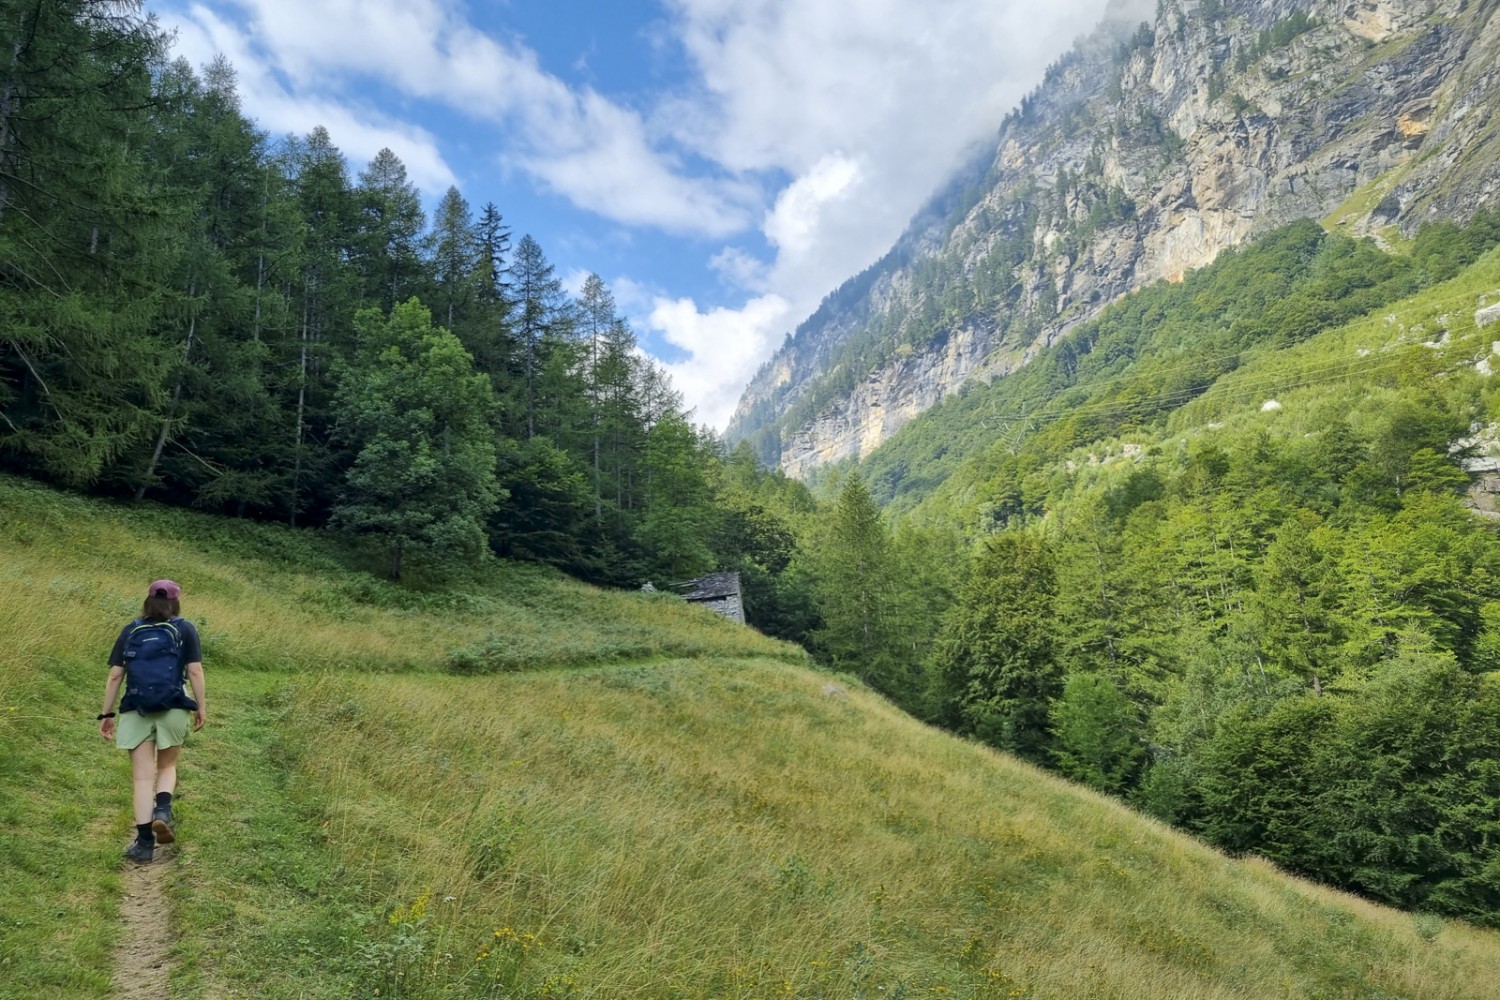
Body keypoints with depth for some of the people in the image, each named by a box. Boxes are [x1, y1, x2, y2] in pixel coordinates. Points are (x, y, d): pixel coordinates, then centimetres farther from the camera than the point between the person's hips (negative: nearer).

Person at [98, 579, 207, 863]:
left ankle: (144, 842, 2)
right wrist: (201, 706, 2)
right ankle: (163, 811, -9)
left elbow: (115, 675, 6)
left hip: (136, 711, 1)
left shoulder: (130, 631, 9)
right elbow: (195, 671, -4)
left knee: (143, 776, 5)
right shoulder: (184, 629, 3)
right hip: (172, 709, -1)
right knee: (167, 766, 18)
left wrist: (106, 714, 11)